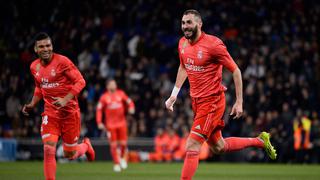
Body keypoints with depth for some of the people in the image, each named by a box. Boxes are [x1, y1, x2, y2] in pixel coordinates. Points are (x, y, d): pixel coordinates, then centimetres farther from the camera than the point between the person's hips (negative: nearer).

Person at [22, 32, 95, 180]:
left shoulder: (62, 61, -14)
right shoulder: (34, 67, 4)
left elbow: (80, 81, -13)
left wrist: (65, 100, -23)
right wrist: (32, 104, 7)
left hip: (69, 111, -4)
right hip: (50, 112, 4)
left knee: (69, 154, 6)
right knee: (48, 150, -14)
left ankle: (86, 146, 41)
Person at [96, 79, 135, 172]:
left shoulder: (121, 94, 4)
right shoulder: (104, 97, -1)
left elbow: (129, 102, 10)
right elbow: (99, 110, 2)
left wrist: (131, 108, -13)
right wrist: (99, 122, -7)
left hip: (121, 123, 1)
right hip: (110, 125, -1)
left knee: (123, 143, -2)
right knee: (113, 145, -3)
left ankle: (122, 158, 26)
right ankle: (116, 163, 8)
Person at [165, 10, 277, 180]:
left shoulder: (213, 44, -17)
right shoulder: (182, 43, 4)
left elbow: (235, 71, -11)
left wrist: (239, 102, -11)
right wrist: (174, 94, 17)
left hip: (212, 102, -8)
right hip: (196, 101, 8)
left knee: (192, 147, -14)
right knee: (219, 147, 19)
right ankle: (260, 141, 37)